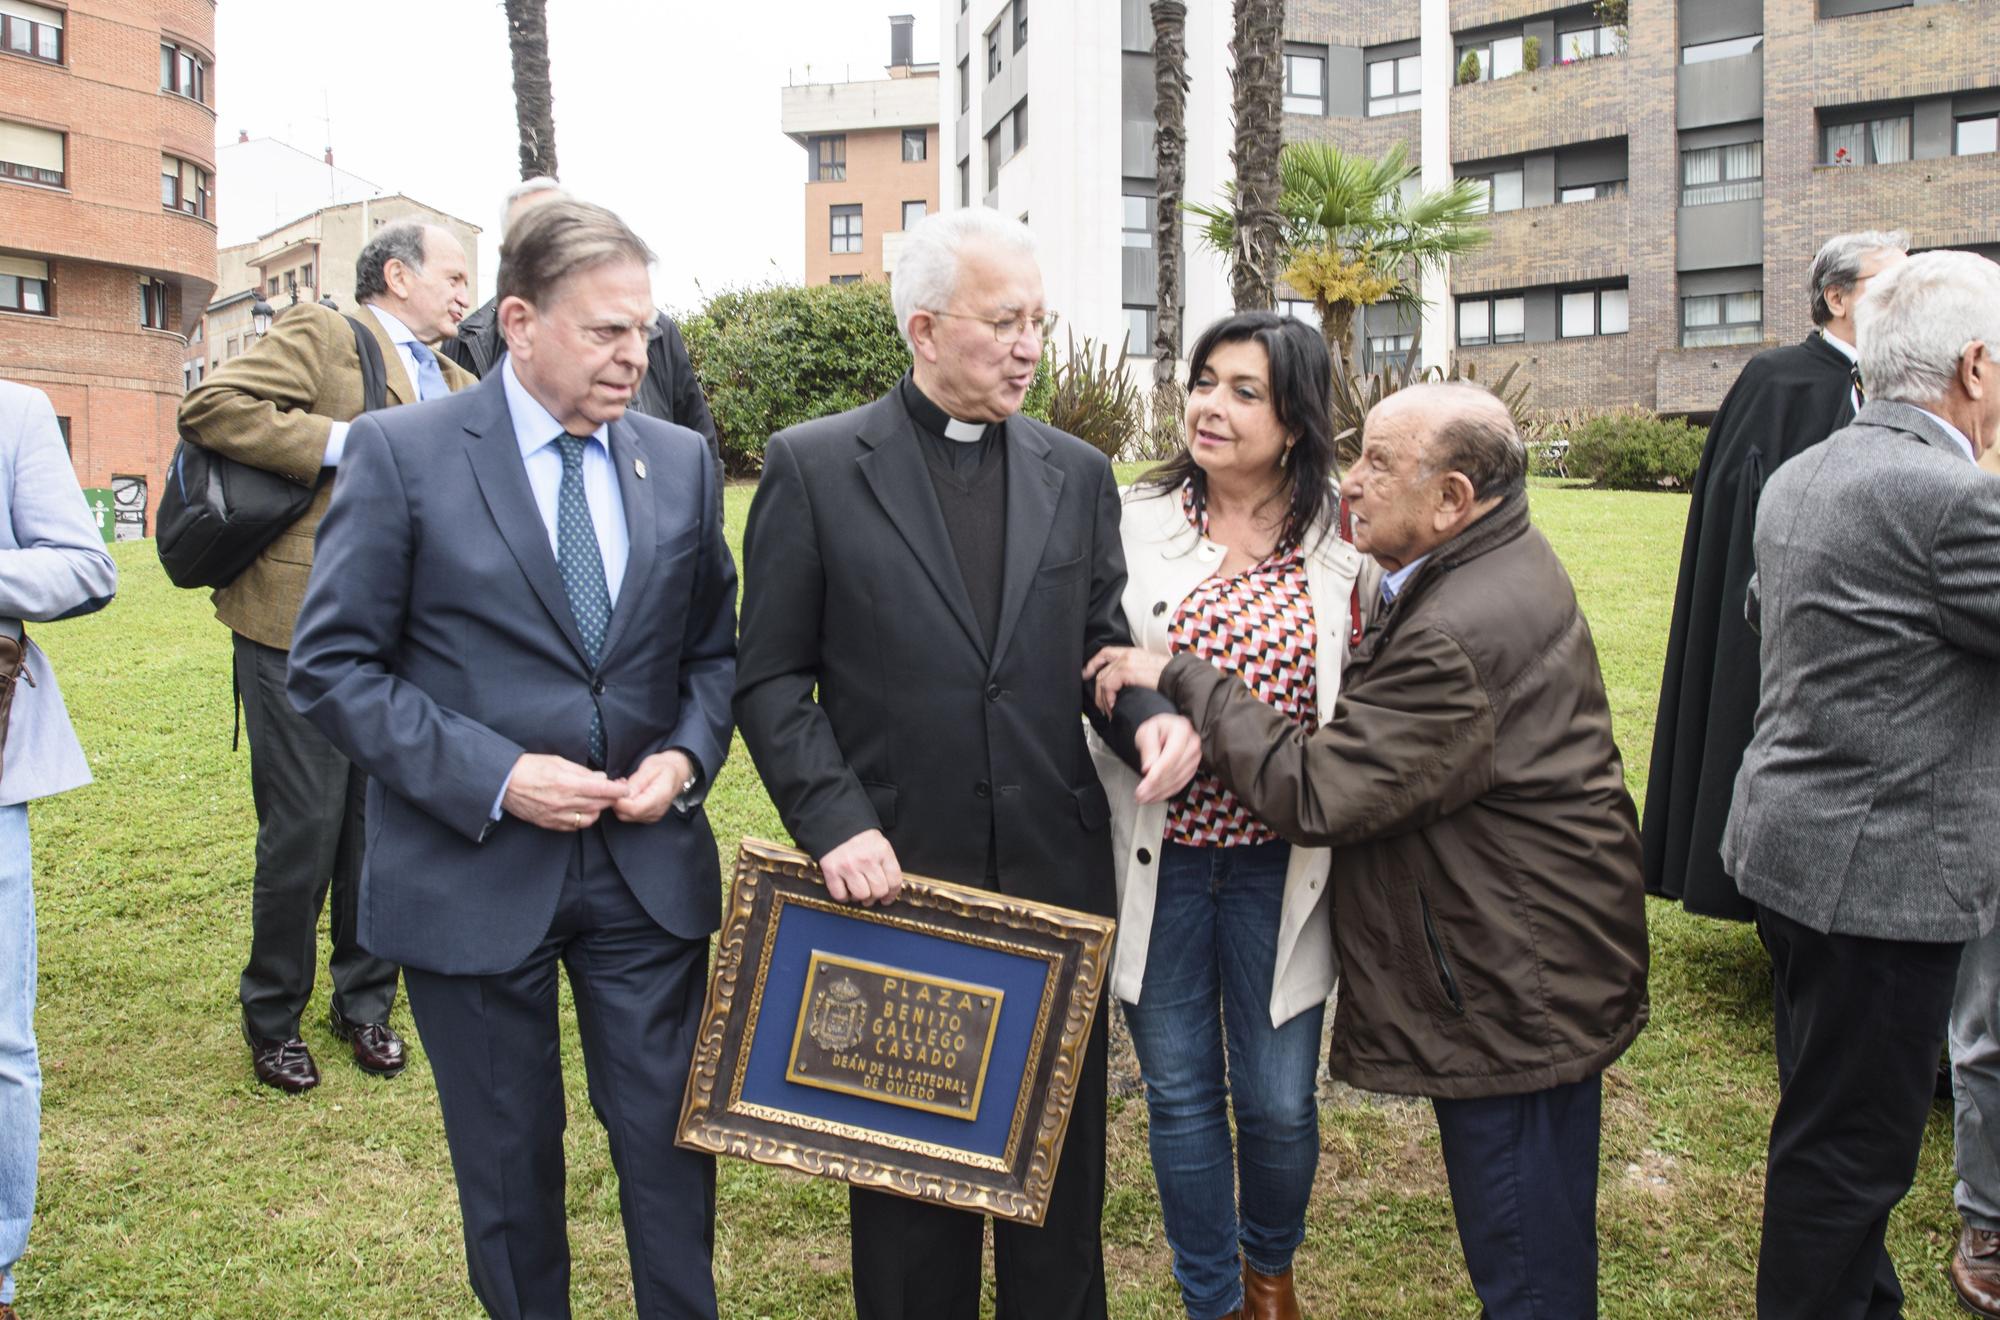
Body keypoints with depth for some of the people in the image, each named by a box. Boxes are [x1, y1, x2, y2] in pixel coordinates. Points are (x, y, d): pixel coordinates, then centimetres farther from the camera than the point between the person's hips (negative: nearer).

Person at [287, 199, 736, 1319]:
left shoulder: (682, 462, 4)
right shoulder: (401, 453, -8)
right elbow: (333, 666, -8)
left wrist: (688, 754, -7)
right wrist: (494, 778, -17)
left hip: (648, 863, 3)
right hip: (475, 873, -2)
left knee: (671, 1142, 12)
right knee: (510, 1165, 15)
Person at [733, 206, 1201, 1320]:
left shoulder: (1078, 473, 6)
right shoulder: (813, 466, -4)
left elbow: (1100, 645, 10)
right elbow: (773, 679, -4)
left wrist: (1150, 713, -12)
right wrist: (837, 824, -15)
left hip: (1057, 872, 3)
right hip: (896, 872, -3)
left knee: (1064, 1155, 17)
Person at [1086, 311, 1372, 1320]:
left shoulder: (1347, 537, -2)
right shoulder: (1133, 523, -3)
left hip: (1279, 862, 0)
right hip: (1159, 853, 0)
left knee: (1279, 1100, 11)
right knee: (1181, 1093, 12)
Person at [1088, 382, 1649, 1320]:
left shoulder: (1461, 635, -29)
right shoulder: (1502, 566, 6)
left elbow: (1311, 795, -26)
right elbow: (1385, 733, 14)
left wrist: (1182, 679, -19)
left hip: (1517, 997, -11)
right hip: (1531, 977, 11)